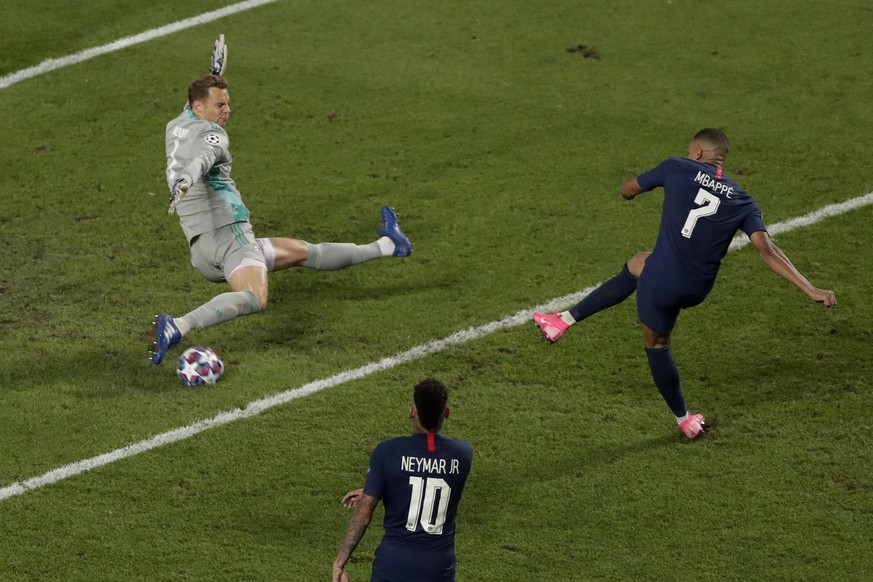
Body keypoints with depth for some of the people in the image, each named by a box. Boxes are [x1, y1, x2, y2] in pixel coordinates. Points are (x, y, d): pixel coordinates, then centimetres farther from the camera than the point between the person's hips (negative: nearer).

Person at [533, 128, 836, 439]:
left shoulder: (677, 168, -2)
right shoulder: (743, 203, 3)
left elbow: (627, 190, 13)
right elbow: (767, 251, -9)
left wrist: (629, 192, 39)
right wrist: (811, 289, -10)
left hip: (661, 280, -5)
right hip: (698, 291, 5)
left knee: (656, 344, 23)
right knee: (636, 265, 31)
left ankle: (685, 420, 33)